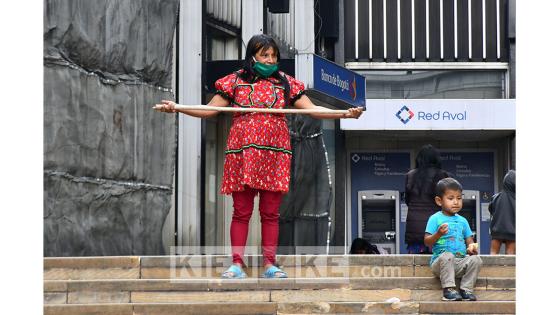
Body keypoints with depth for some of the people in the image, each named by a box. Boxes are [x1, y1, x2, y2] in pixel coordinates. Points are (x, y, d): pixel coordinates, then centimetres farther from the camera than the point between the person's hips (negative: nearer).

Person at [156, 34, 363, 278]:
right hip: (242, 154, -1)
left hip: (275, 155, 1)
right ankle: (237, 264, 3)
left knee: (270, 213, 3)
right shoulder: (235, 81, 7)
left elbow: (313, 110, 7)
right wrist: (177, 108, -7)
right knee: (241, 212, 0)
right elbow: (209, 110, 6)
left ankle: (269, 264, 7)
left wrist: (345, 114, -5)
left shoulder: (285, 83, 10)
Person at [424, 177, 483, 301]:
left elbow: (469, 240, 18)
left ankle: (466, 289, -17)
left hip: (460, 262, 4)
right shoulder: (435, 219, 1)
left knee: (476, 259, -21)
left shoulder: (462, 221, 17)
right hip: (439, 262, -4)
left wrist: (471, 247, -6)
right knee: (447, 256, -36)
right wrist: (439, 234, -24)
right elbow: (427, 242, -5)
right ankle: (448, 289, -32)